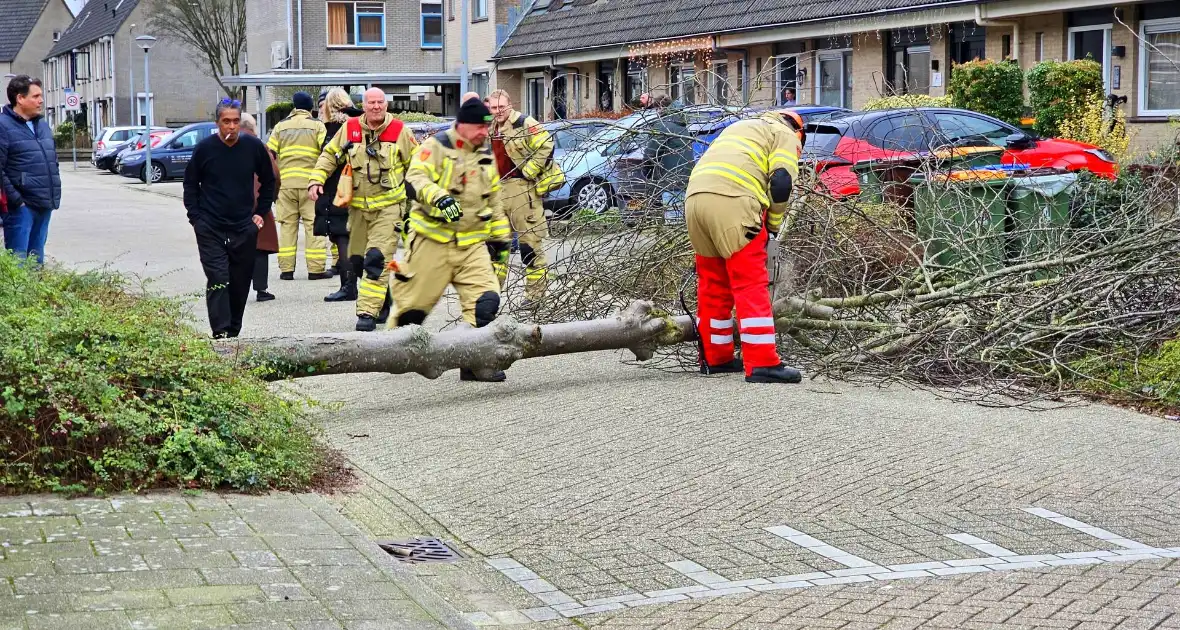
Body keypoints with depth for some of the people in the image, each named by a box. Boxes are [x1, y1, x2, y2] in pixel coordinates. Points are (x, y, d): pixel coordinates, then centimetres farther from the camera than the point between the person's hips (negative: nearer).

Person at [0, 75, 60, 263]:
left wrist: (55, 195, 14)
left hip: (44, 206, 8)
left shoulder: (43, 125, 17)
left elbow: (53, 161, 24)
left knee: (37, 259, 15)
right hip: (21, 207, -8)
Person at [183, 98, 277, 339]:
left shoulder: (254, 147, 0)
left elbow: (269, 181, 14)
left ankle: (234, 332, 21)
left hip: (244, 228, 2)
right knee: (217, 281, -10)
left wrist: (260, 213, 9)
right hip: (210, 229, -2)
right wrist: (196, 217, 0)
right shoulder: (204, 148, -3)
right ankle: (221, 334, -13)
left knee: (240, 283, 8)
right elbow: (190, 184, 9)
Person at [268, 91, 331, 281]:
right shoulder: (317, 126, 3)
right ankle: (316, 269, -3)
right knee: (313, 224, 0)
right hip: (310, 182, -2)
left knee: (287, 225, 7)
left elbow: (269, 154, 9)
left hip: (285, 183, 2)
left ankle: (286, 269, 5)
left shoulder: (281, 126, 11)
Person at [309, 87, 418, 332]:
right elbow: (330, 155, 15)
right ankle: (383, 301, 29)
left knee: (377, 259, -15)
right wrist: (316, 179, 2)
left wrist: (415, 193, 6)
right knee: (358, 258, 10)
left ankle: (368, 312, -15)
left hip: (388, 206, -4)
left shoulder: (399, 130, -3)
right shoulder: (349, 128, 3)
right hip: (357, 206, 4)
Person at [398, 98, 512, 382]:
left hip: (472, 243, 5)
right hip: (432, 240, -5)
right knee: (415, 300, 3)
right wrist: (439, 198, -36)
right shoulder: (436, 146, -5)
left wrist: (501, 237, 23)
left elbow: (494, 201, 25)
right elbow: (415, 178, -19)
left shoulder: (486, 158, 17)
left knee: (485, 300, -11)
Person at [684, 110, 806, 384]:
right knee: (751, 284, -7)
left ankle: (714, 358, 24)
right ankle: (762, 364, -11)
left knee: (713, 284, 17)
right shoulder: (785, 135, 15)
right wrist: (774, 224, 11)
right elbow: (781, 182, -2)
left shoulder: (741, 128, 37)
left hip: (695, 197, 7)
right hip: (731, 200, -7)